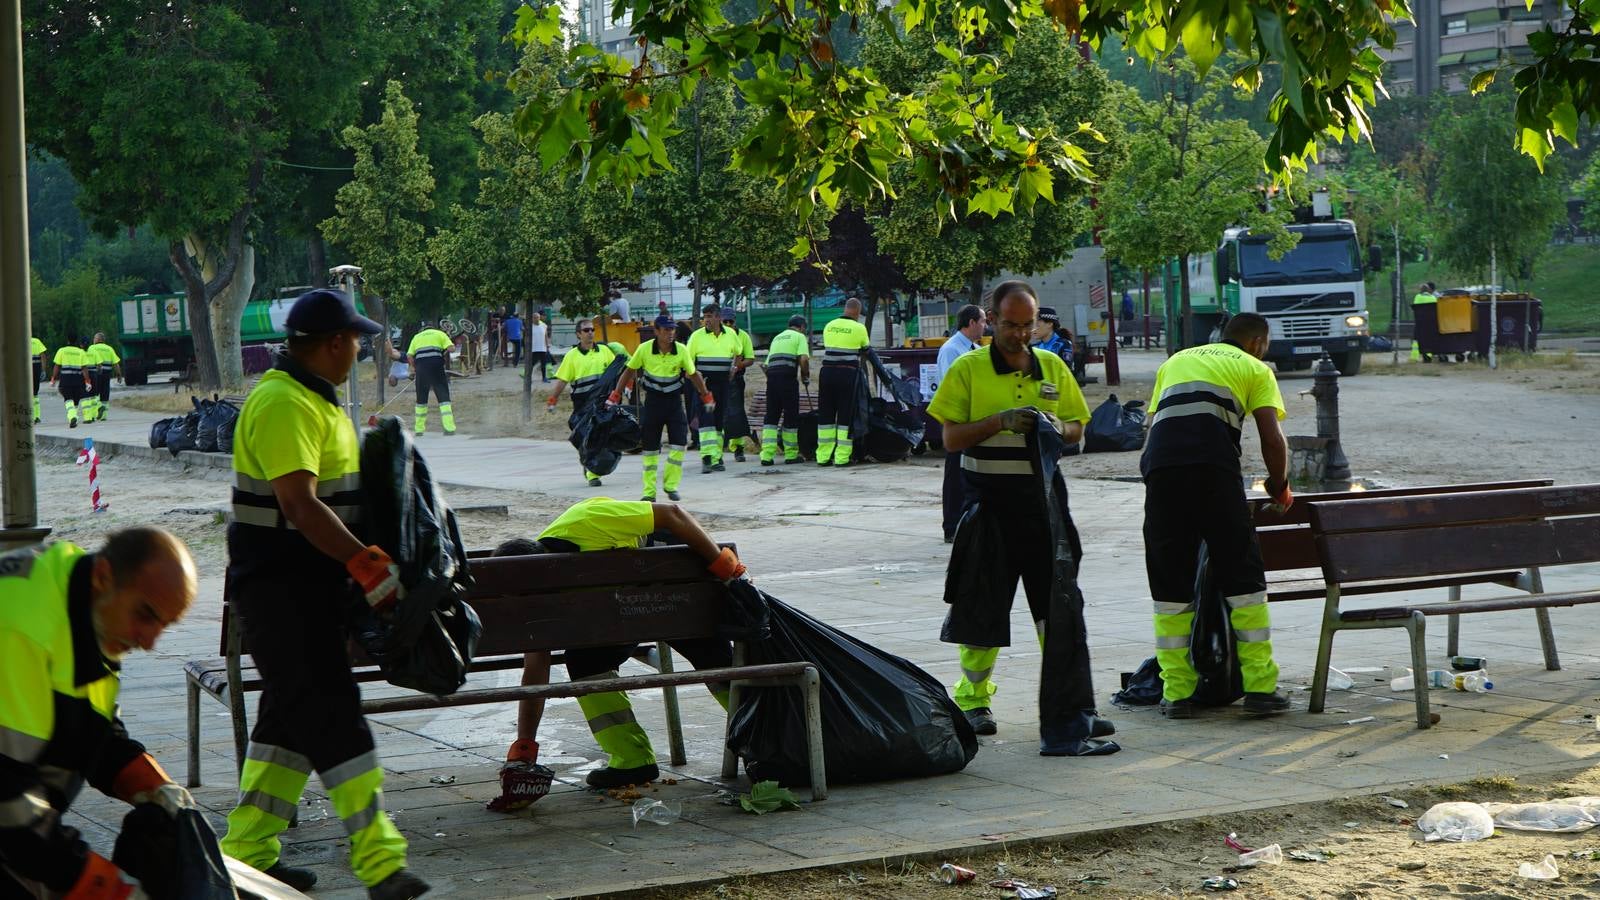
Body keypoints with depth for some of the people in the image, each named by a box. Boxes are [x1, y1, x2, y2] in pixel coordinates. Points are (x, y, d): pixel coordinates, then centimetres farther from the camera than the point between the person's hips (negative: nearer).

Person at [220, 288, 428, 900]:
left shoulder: (312, 399, 16)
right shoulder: (283, 404, -18)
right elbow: (299, 504, -28)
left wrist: (366, 558, 24)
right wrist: (367, 563, -30)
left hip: (304, 585, 11)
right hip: (279, 589, -11)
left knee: (293, 714, 13)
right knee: (332, 716, -12)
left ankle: (247, 851, 20)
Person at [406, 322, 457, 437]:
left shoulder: (417, 337, 24)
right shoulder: (440, 334, 18)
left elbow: (409, 356, 10)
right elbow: (451, 348, 1)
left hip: (421, 364, 2)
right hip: (436, 364, -2)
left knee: (421, 398, 12)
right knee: (443, 397, -2)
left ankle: (419, 429, 14)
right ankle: (449, 428, -13)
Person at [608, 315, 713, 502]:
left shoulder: (682, 350, -7)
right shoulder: (644, 349, -9)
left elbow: (693, 375, 7)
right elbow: (629, 371, 3)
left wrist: (706, 396, 12)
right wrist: (615, 395, 3)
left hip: (673, 401, 1)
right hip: (652, 401, -1)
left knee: (678, 444, -8)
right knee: (650, 448, 2)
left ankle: (671, 485, 7)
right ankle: (649, 492, 9)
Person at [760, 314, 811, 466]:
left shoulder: (777, 338, 27)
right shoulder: (800, 337, 6)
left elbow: (767, 364, 23)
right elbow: (804, 359, -9)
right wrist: (805, 377, 5)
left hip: (771, 376, 6)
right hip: (788, 378, -6)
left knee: (771, 417, 6)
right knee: (791, 416, 4)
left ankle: (767, 455, -3)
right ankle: (791, 455, 9)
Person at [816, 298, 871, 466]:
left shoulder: (829, 326, 8)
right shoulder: (858, 328, -3)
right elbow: (866, 347, 12)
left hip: (827, 372, 4)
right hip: (847, 374, -4)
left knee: (825, 414, 9)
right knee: (845, 415, 1)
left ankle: (823, 456, 9)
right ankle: (842, 457, -3)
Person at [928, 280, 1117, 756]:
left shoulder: (1052, 368, 10)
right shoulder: (968, 369, -1)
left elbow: (1077, 426, 16)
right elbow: (951, 437, -4)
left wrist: (1057, 428, -8)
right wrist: (1000, 421, -18)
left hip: (1042, 495, 3)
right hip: (987, 498, -2)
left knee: (1060, 603, -1)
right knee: (981, 605, 5)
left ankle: (1070, 711, 3)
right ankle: (973, 700, 23)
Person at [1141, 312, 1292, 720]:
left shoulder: (1175, 361, 33)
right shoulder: (1254, 368, 21)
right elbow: (1272, 439, 9)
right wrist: (1279, 487, 24)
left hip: (1159, 467, 3)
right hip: (1214, 466, -3)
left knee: (1169, 585, 9)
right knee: (1243, 578, 5)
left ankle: (1176, 692, 9)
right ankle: (1260, 687, 4)